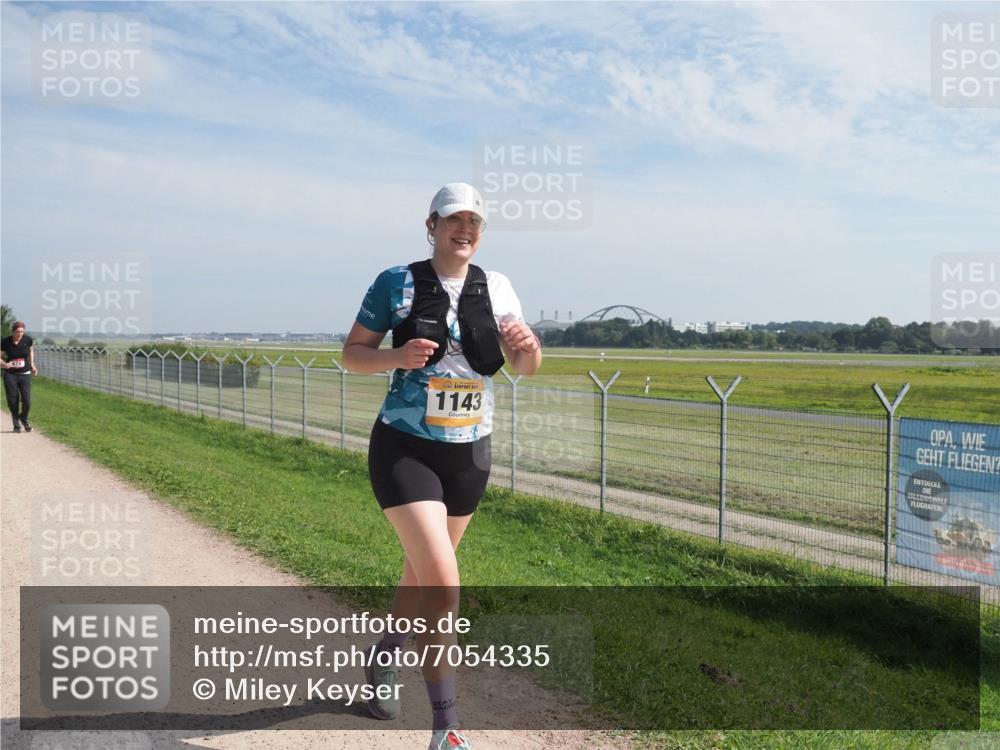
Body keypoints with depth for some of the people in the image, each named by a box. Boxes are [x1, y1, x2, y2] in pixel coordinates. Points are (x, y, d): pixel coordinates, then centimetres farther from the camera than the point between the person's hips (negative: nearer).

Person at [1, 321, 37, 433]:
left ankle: (24, 419, 25)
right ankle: (16, 424, 22)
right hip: (10, 375, -1)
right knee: (12, 401, 0)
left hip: (25, 374, 1)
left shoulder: (28, 340, -4)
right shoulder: (5, 342, -10)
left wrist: (32, 365, 9)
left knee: (26, 401, -6)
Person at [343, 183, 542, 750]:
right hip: (405, 449, -4)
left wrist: (528, 348, -19)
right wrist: (397, 356, -22)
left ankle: (384, 657, 48)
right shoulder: (397, 283, -6)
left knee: (424, 571, 19)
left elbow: (525, 368, 4)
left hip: (471, 453, 5)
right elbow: (352, 353, -2)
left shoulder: (497, 288, 3)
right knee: (443, 581, -15)